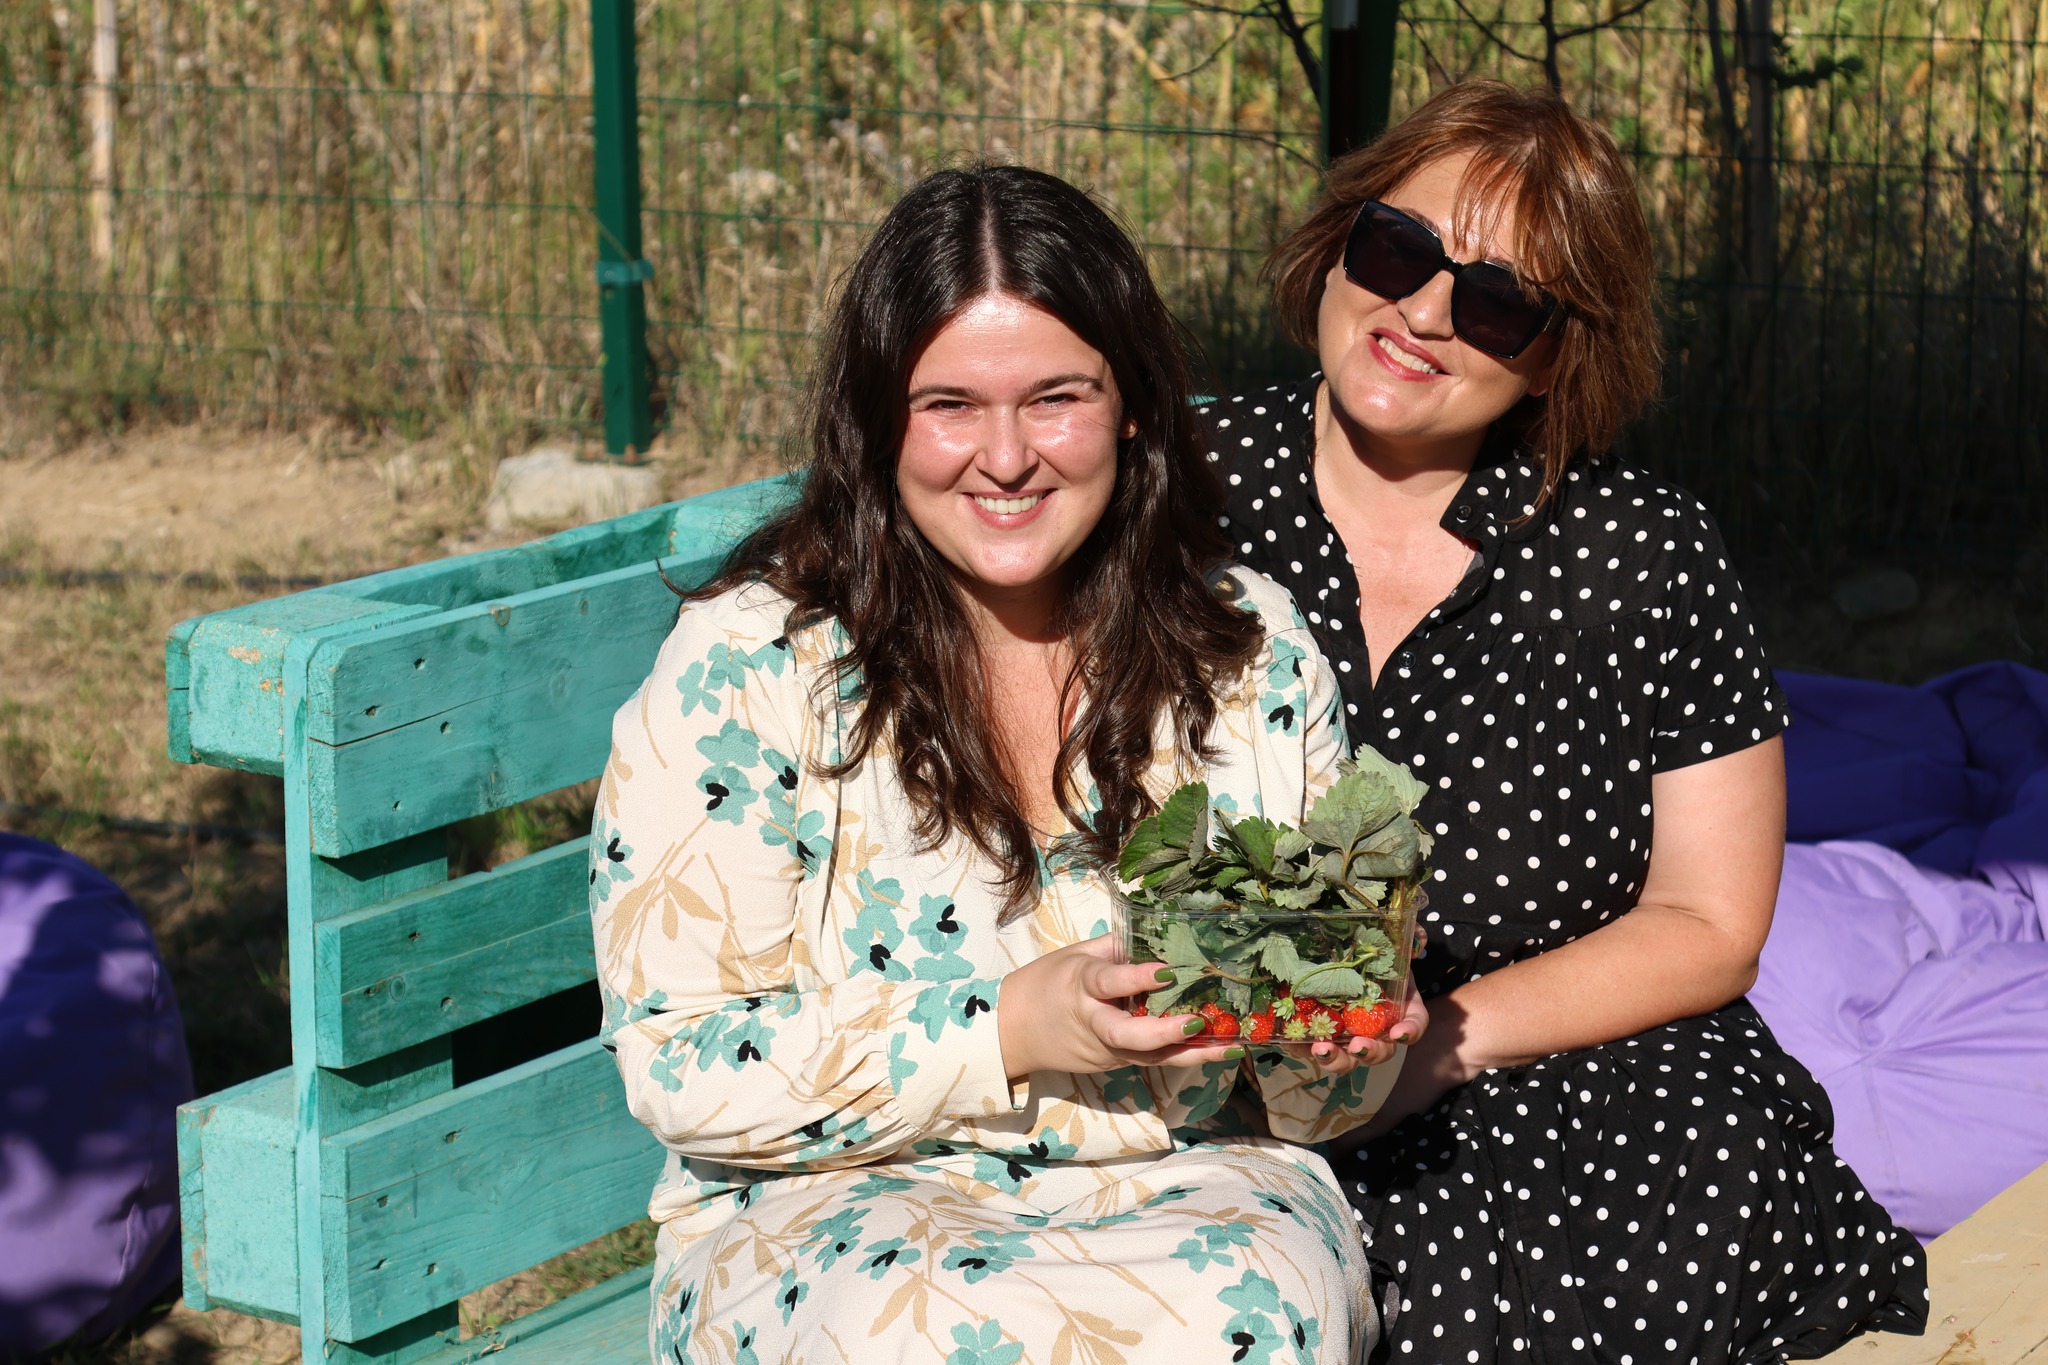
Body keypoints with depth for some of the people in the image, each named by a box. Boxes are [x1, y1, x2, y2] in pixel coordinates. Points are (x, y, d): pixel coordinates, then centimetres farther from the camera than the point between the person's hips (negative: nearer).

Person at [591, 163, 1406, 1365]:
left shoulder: (1256, 652, 5)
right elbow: (680, 1068, -9)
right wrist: (1010, 1032, -18)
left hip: (1190, 1187, 2)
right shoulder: (751, 663, -5)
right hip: (839, 1217, -2)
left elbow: (1322, 1111, 10)